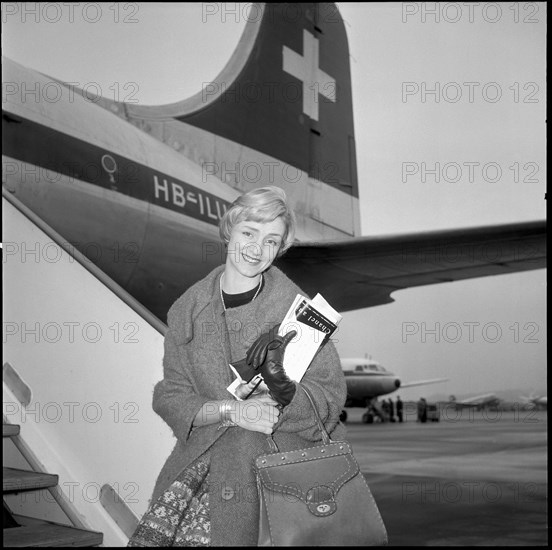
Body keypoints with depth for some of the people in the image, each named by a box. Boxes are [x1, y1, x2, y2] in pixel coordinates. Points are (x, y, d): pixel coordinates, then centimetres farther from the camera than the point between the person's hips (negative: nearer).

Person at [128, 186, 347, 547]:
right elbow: (170, 396, 4)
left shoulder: (295, 308, -4)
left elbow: (331, 395, -4)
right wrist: (233, 411, -13)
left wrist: (284, 392, -26)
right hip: (206, 445, 3)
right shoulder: (187, 310, 5)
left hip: (280, 448, -2)